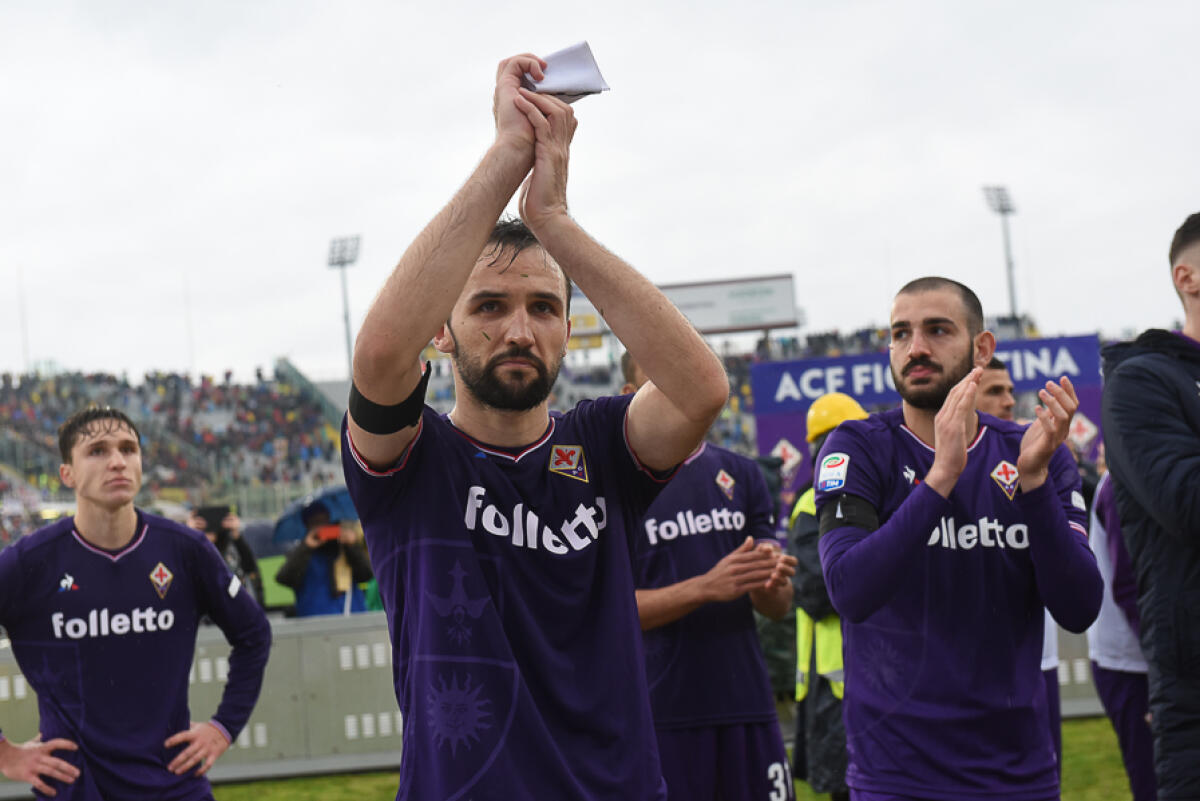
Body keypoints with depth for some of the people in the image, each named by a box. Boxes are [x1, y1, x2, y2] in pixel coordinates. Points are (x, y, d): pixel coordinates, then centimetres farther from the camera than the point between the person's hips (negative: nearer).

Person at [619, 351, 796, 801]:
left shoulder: (741, 475, 12)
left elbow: (778, 608, 10)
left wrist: (770, 581, -14)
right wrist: (708, 587, -21)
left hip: (747, 701, 4)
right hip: (663, 711, -4)